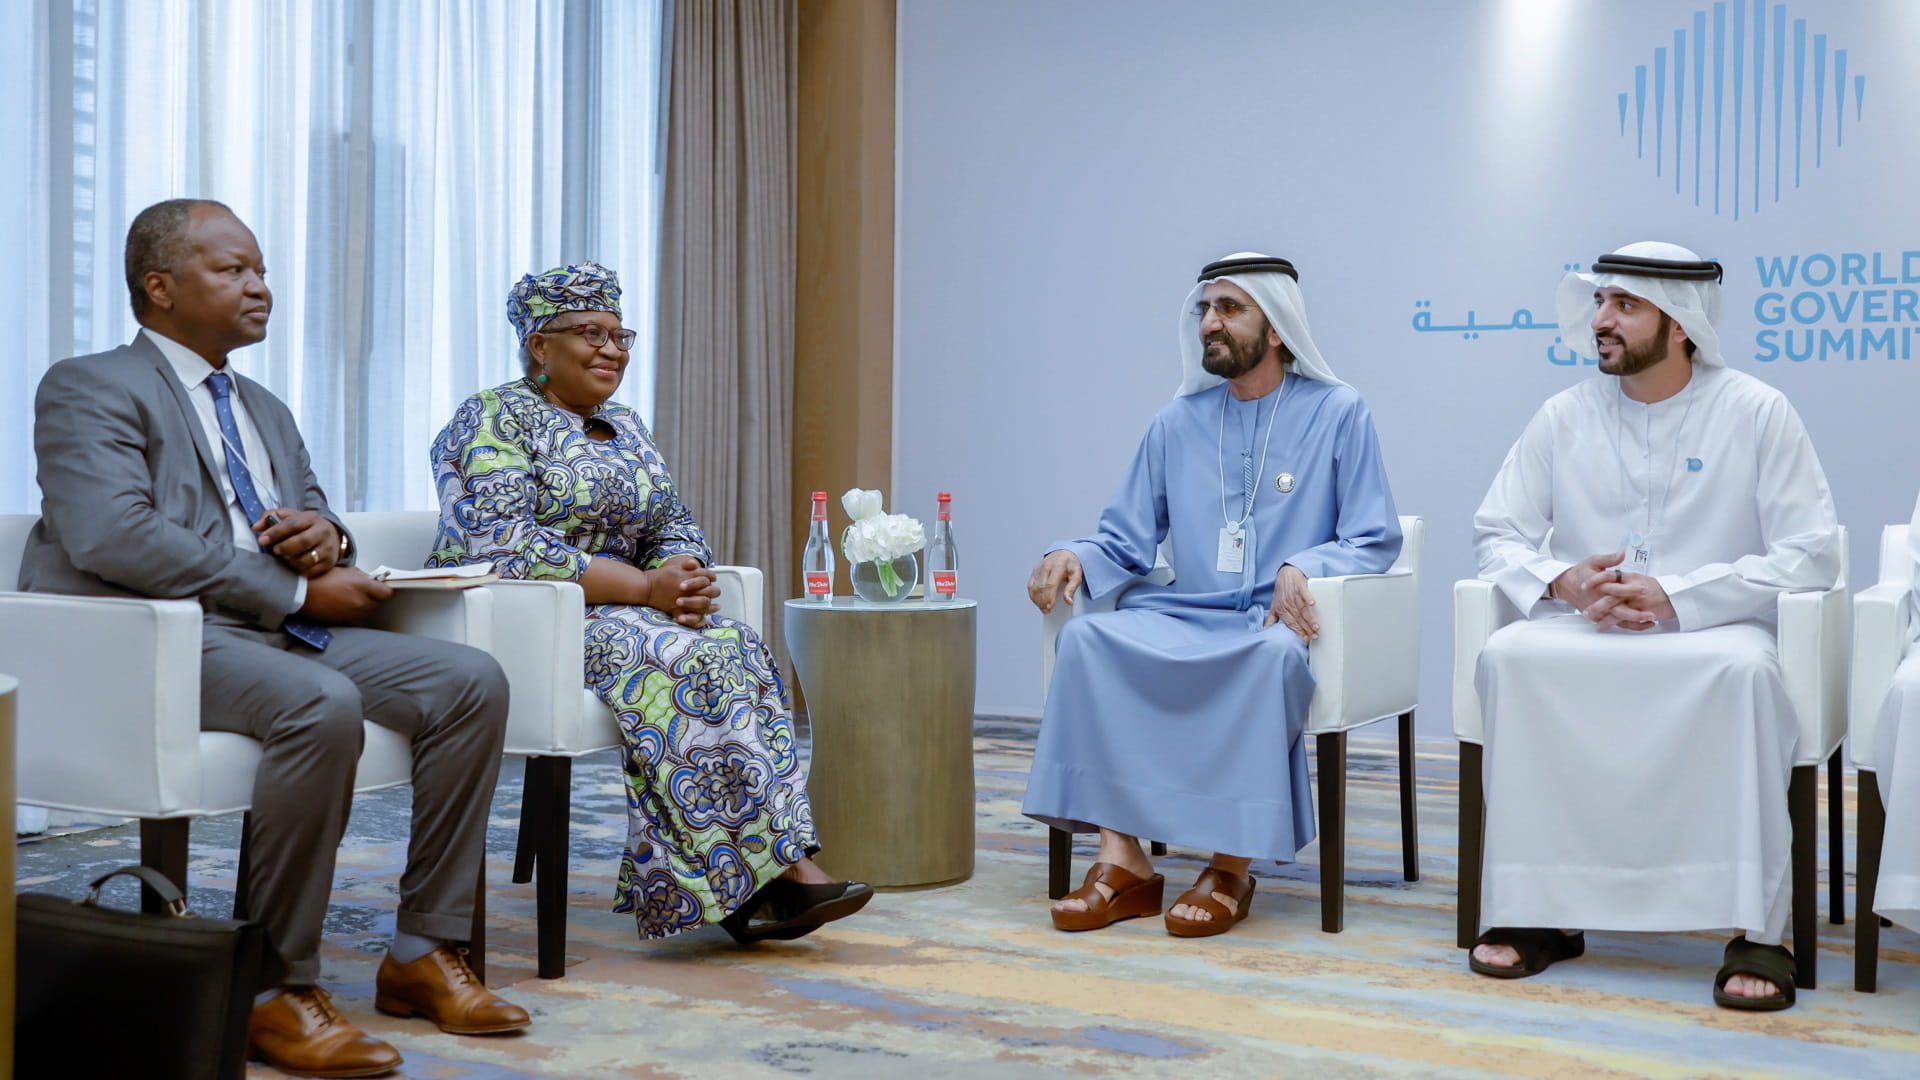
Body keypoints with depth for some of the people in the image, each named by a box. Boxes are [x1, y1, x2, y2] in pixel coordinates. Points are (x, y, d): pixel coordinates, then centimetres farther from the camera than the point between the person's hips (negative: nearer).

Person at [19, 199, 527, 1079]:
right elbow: (113, 536, -17)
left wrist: (326, 538, -1)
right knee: (321, 704, -36)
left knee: (471, 682, -12)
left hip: (280, 631, 8)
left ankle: (423, 952, -6)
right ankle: (278, 990, -24)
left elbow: (310, 519, 27)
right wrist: (297, 594, -17)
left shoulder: (267, 411, 26)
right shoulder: (88, 388, -1)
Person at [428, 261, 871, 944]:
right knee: (683, 659, -30)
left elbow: (676, 529, 15)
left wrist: (685, 579, -11)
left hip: (615, 613, 7)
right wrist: (645, 587, -23)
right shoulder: (496, 418, -7)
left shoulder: (626, 428, 19)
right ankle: (770, 872, -30)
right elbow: (506, 552, -20)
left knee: (738, 649, -21)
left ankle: (766, 878, -29)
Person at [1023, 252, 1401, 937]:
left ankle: (1232, 867, -27)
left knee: (1271, 654, -39)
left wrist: (1304, 567, -21)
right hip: (1189, 616, 4)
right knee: (1088, 637, -26)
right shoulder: (1177, 423, 15)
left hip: (1281, 623, -3)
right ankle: (1122, 862, -27)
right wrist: (1074, 556, -9)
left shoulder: (1338, 414, 4)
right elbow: (1126, 540, 13)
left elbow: (1375, 542, -1)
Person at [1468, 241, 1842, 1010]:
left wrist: (1676, 597, -16)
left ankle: (1756, 929, -30)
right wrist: (1559, 582, -13)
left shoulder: (1756, 413, 1)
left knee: (1743, 668, -37)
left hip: (1710, 630, -2)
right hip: (1584, 631, 3)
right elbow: (1497, 534, 10)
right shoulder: (1565, 417, 9)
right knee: (1508, 654, -29)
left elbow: (1812, 552, -5)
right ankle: (1539, 911, -23)